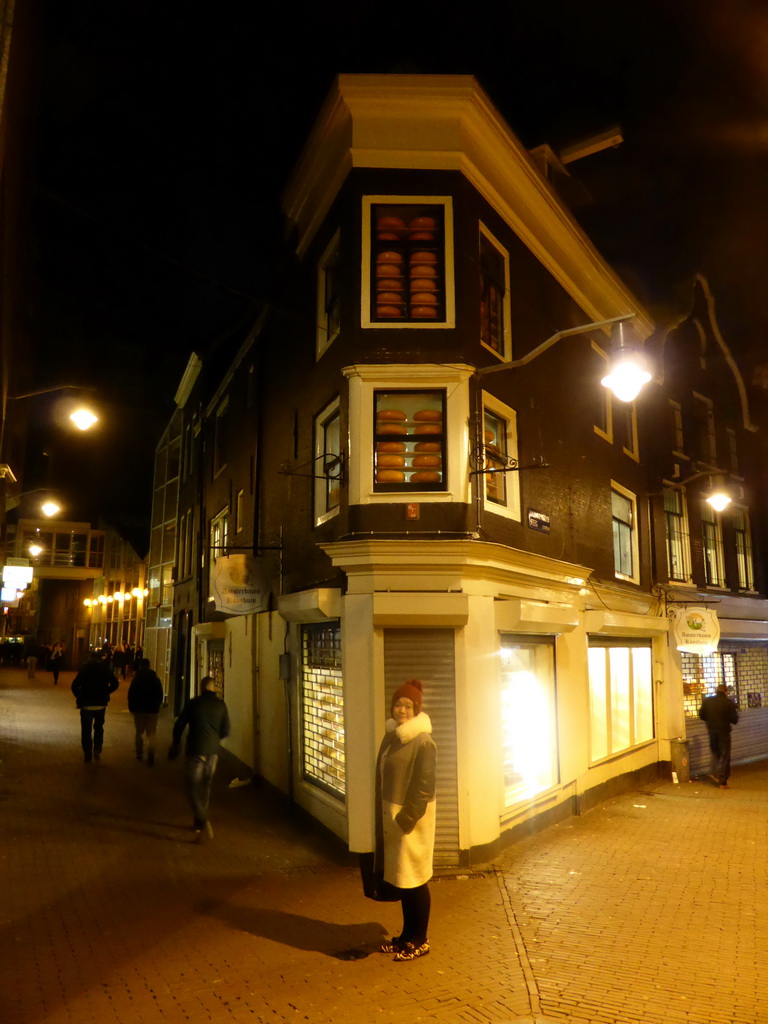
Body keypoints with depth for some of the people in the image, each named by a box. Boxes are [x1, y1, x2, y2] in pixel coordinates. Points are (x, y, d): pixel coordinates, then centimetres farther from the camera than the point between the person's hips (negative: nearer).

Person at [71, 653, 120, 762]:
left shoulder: (84, 669, 0)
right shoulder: (106, 669, 2)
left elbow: (75, 685, -9)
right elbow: (115, 684, -5)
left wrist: (79, 697, 3)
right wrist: (105, 693, 6)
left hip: (86, 704, -1)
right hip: (101, 704, 1)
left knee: (86, 729, 6)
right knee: (99, 727, 18)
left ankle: (87, 754, 5)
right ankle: (97, 751, 6)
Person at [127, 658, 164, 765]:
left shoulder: (136, 680, -5)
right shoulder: (156, 680, -1)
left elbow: (131, 695, -5)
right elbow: (160, 696, 3)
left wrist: (131, 708, 6)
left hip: (139, 710, 0)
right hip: (153, 710, 0)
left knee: (139, 733, 17)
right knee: (151, 735, 2)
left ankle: (139, 755, 16)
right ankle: (150, 759, -6)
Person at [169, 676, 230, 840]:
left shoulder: (193, 703, -5)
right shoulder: (220, 705, 1)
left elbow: (179, 725, 2)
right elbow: (226, 731, 4)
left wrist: (175, 745, 18)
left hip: (195, 750, -3)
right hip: (213, 751, 3)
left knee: (192, 786, 2)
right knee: (205, 786, 17)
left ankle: (203, 822, -16)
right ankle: (198, 823, 23)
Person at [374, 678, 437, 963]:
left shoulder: (423, 741, -16)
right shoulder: (391, 736, 7)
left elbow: (424, 786, -18)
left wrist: (406, 819, -17)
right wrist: (382, 816, 8)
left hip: (413, 817, -7)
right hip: (391, 815, 7)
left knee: (414, 880, 3)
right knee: (399, 878, 15)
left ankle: (419, 941, 17)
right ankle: (407, 934, 29)